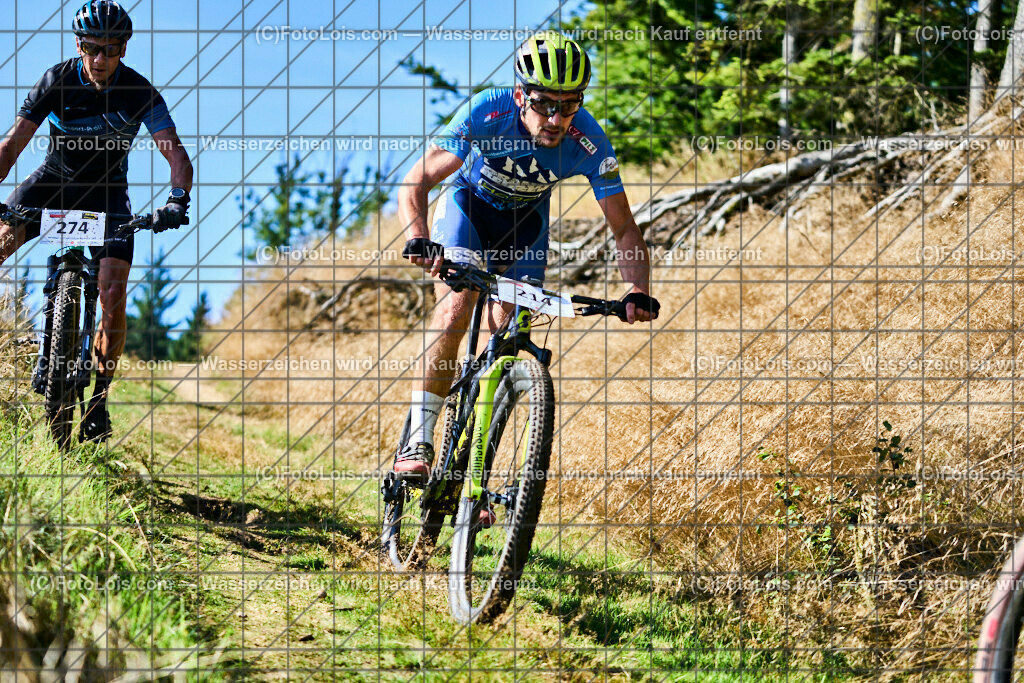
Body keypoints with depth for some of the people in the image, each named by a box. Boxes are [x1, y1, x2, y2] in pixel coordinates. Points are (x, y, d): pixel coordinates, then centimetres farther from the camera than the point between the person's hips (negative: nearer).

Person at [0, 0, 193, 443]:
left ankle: (99, 401, -6)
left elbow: (175, 153, -23)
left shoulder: (140, 93, -17)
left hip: (107, 193, -1)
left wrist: (177, 200, -43)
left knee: (112, 295, -17)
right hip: (55, 180, 1)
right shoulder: (56, 82, -16)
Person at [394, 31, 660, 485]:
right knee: (455, 309, -25)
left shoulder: (588, 142, -30)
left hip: (525, 220, 2)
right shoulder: (487, 113, -36)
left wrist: (639, 292, -40)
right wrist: (418, 239, -54)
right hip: (469, 204, -2)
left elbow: (624, 230, -23)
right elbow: (415, 183, -35)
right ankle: (418, 442, -19)